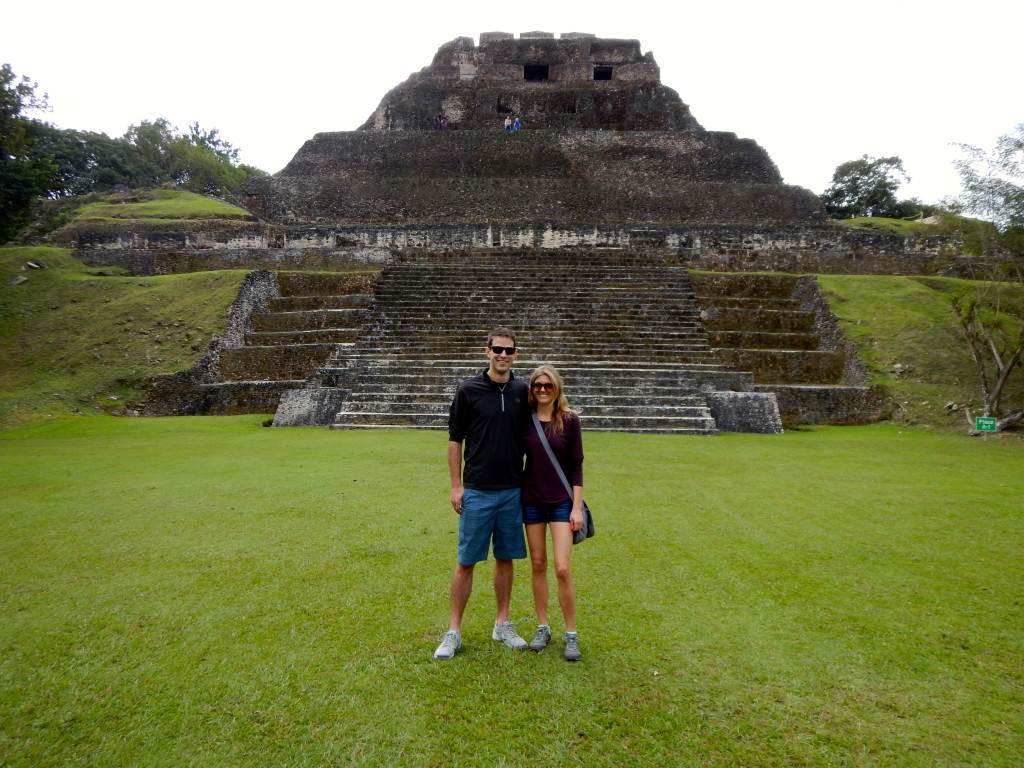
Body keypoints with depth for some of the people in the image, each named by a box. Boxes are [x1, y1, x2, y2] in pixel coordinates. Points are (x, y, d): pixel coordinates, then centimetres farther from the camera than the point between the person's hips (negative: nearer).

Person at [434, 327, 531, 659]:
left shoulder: (523, 391, 4)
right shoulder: (469, 390, -5)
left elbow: (529, 437, 12)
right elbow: (454, 440, -2)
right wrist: (456, 486, -6)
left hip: (513, 491, 3)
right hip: (477, 492, -3)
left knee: (506, 559, 12)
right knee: (466, 561, 4)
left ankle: (502, 625, 27)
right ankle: (454, 631, 17)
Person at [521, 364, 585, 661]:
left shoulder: (569, 419, -6)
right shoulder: (525, 420, 0)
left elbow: (577, 465, -5)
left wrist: (577, 506, -8)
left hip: (561, 502, -3)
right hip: (531, 500, 3)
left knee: (562, 568, -6)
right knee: (538, 565, 10)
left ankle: (571, 634, 11)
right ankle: (543, 628, 25)